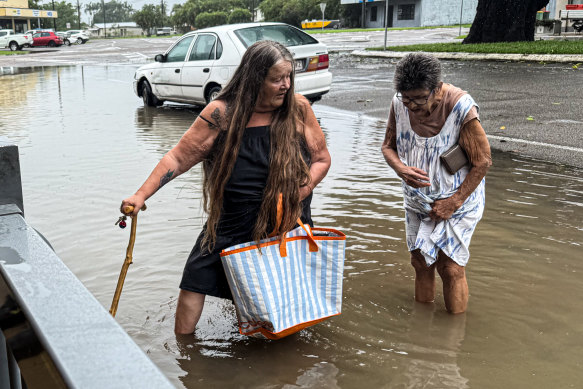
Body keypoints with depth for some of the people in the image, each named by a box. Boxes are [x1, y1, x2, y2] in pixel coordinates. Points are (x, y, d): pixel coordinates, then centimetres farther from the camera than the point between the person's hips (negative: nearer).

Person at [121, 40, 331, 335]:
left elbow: (321, 159, 3)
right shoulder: (222, 114, -11)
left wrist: (296, 195, -12)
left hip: (286, 223, 0)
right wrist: (142, 195, -16)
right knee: (195, 280, 0)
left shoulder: (298, 109, -7)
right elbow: (178, 158, -7)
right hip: (229, 220, 0)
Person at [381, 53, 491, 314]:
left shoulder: (460, 107, -25)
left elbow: (482, 161, -17)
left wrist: (453, 202, -16)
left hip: (456, 199, -4)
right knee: (420, 261, 13)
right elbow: (388, 146, 2)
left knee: (450, 267, -3)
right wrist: (401, 169, -20)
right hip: (418, 200, 5)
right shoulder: (399, 104, -11)